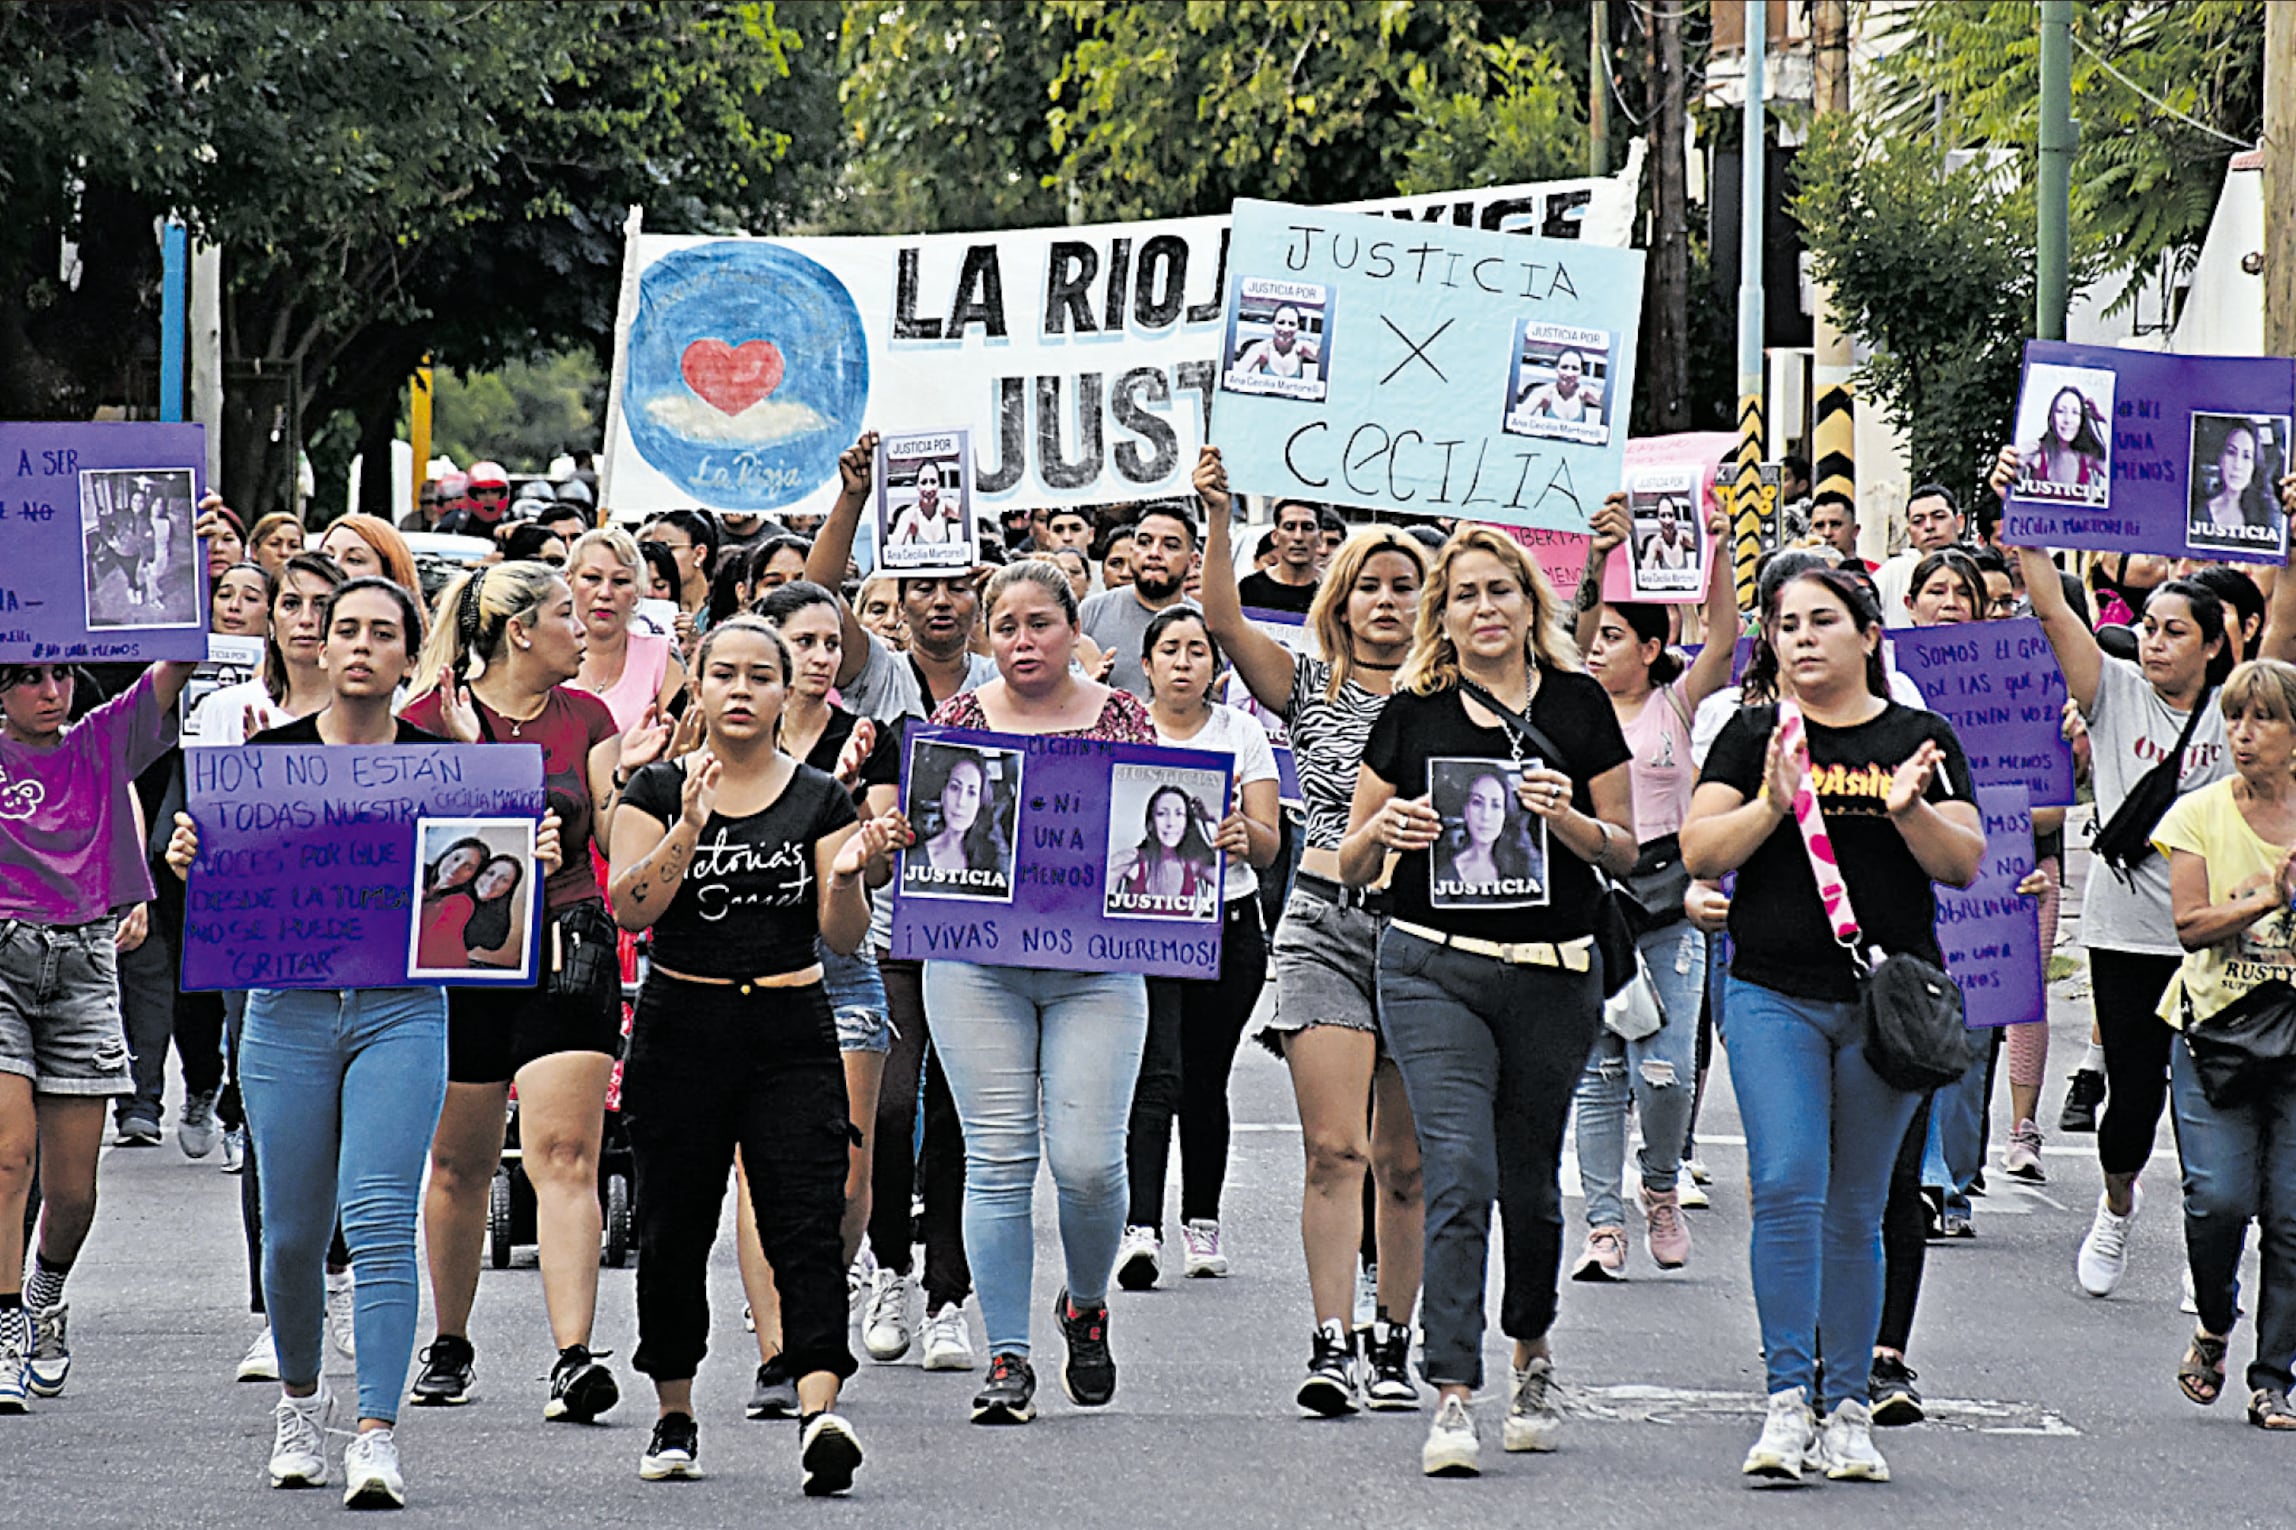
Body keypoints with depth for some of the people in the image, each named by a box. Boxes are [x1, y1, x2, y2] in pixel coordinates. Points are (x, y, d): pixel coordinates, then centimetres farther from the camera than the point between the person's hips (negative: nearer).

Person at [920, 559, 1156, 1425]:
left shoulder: (1121, 718, 6)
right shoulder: (959, 720, 7)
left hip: (1096, 964, 0)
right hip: (977, 960, 0)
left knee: (1087, 1160, -8)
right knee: (998, 1158, -4)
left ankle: (1086, 1306, 22)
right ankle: (1007, 1358, 3)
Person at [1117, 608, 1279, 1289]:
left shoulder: (1241, 733, 6)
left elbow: (1268, 846, 0)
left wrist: (1244, 833, -23)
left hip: (1228, 922, 2)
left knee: (1205, 1078, 7)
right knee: (1157, 1075, -17)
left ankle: (1202, 1221, 24)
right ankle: (1140, 1228, -25)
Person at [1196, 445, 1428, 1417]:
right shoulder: (1310, 688, 7)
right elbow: (1223, 620, -5)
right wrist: (1218, 519, -15)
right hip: (1326, 926, -1)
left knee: (1404, 1160, 6)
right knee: (1332, 1149, -11)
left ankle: (1391, 1346, 14)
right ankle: (1330, 1348, -15)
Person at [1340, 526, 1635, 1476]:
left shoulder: (1579, 706, 6)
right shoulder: (1412, 714, 6)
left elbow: (1625, 853, 7)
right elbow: (1350, 867, 11)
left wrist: (1567, 820, -12)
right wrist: (1383, 831, -11)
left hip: (1554, 975, 1)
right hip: (1433, 969, -1)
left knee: (1529, 1181, 12)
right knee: (1459, 1174, -15)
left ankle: (1532, 1354, 38)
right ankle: (1452, 1401, -17)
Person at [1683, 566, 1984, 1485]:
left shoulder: (1921, 740, 8)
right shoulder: (1752, 738, 7)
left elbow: (1964, 864, 3)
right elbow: (1698, 854, 0)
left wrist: (1909, 810, -16)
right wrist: (1771, 805, -16)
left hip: (1888, 996, 1)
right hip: (1773, 995, -1)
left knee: (1855, 1211, 5)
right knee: (1787, 1186, -15)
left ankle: (1847, 1409, 11)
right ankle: (1787, 1400, -14)